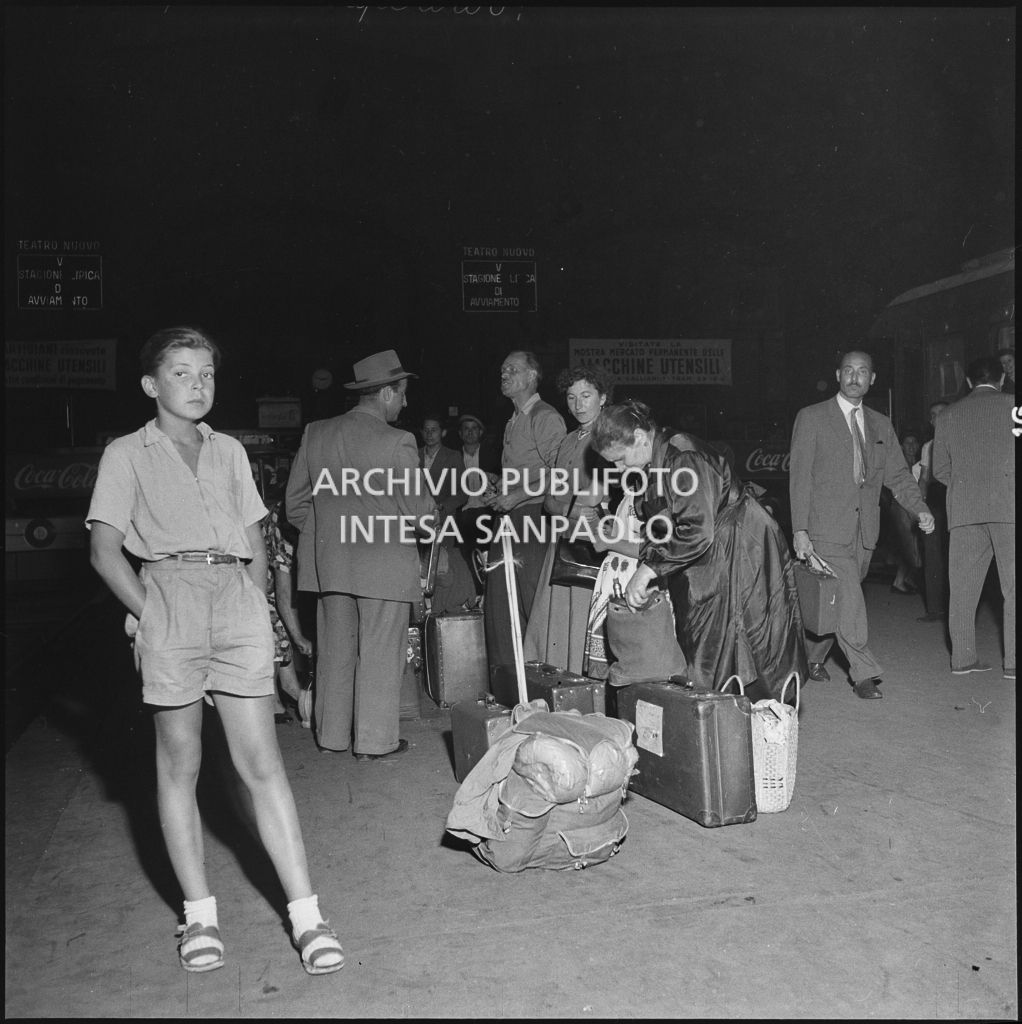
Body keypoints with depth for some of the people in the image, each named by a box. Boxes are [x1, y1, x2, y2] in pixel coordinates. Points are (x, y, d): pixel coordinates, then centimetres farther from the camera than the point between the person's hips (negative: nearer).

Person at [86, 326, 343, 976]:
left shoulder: (230, 451, 18)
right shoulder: (127, 455, 9)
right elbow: (105, 550, 3)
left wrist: (260, 604, 8)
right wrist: (148, 611, -6)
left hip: (238, 599, 2)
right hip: (169, 594, -2)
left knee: (262, 761, -1)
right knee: (179, 763, 5)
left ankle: (306, 914, 1)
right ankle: (200, 913, 16)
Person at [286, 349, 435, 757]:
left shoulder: (314, 434, 2)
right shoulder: (396, 442, -14)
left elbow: (295, 504, 7)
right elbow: (420, 513, -12)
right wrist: (423, 522, 10)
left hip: (329, 564, 6)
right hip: (385, 565, -5)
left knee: (334, 651, 15)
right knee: (380, 654, 6)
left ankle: (331, 735, 26)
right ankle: (374, 740, 15)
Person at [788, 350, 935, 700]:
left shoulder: (881, 425, 14)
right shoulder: (811, 418, -1)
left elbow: (898, 474, 12)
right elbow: (800, 477, -5)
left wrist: (920, 509, -6)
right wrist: (799, 530, -11)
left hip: (865, 531, 5)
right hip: (827, 528, -5)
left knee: (834, 602, 10)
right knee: (848, 601, -11)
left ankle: (812, 657, 29)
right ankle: (864, 673, 0)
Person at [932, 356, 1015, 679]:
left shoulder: (948, 416, 11)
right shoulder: (1010, 405, 2)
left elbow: (940, 469, 11)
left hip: (964, 510, 3)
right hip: (1007, 507, -3)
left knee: (963, 587, 7)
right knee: (1012, 587, 2)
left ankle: (963, 657, 10)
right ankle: (1013, 661, 1)